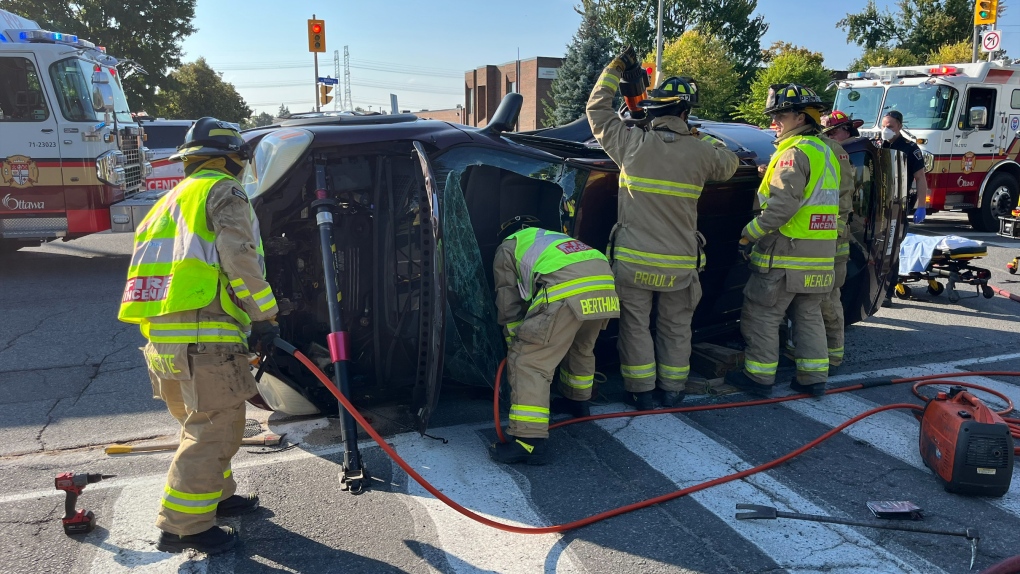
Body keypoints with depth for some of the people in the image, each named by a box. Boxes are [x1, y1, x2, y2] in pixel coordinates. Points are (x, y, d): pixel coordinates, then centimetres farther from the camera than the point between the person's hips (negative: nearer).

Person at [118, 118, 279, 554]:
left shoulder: (171, 200, 27)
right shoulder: (224, 192, -1)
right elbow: (238, 257, -16)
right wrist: (265, 316, -11)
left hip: (160, 333, 10)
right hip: (203, 335, -9)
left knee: (201, 422, 22)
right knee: (214, 430, -4)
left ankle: (215, 495, 34)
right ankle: (183, 526, 1)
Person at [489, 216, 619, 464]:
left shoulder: (507, 247, 26)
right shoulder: (554, 238, 44)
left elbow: (508, 306, 22)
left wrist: (516, 343, 35)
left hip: (566, 293, -7)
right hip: (604, 286, 7)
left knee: (528, 362, -2)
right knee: (581, 348, 33)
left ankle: (529, 441, -9)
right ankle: (577, 400, 52)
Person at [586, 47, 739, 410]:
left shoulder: (631, 143, -9)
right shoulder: (700, 153, -7)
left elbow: (597, 108, 7)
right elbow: (730, 164, 17)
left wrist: (616, 69, 17)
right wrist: (696, 136, 24)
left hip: (632, 261, -1)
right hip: (680, 265, 1)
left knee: (635, 325, 12)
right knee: (675, 328, 17)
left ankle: (641, 391, 17)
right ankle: (672, 390, 26)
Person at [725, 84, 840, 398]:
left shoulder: (795, 152, -14)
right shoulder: (826, 153, 17)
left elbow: (782, 205, -22)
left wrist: (749, 234, -15)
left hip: (785, 253, -9)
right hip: (820, 256, 9)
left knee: (762, 314, 1)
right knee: (809, 315, 15)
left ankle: (759, 375, 6)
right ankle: (814, 376, 19)